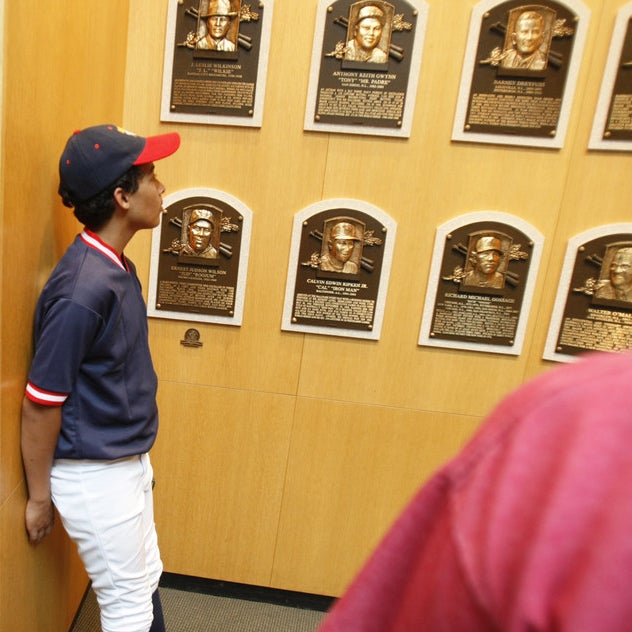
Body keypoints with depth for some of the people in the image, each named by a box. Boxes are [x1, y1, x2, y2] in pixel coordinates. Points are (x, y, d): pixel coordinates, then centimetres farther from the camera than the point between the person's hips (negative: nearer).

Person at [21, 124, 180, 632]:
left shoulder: (116, 266, 0)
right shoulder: (83, 289, -28)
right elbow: (40, 404, -21)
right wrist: (39, 497, -8)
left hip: (129, 460, 8)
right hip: (95, 476, -8)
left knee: (145, 579, 27)